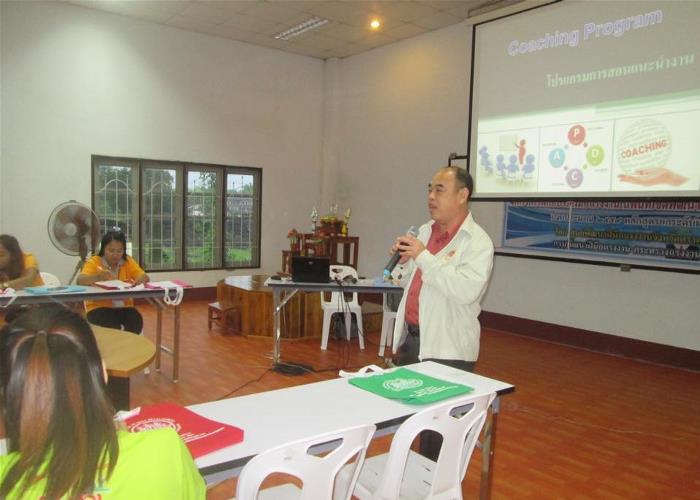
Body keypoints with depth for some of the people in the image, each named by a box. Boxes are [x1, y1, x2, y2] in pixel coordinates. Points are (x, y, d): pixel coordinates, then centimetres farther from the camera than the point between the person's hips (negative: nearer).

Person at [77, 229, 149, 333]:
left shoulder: (128, 261, 6)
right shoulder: (94, 262, -3)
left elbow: (145, 277, -4)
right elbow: (80, 280, -18)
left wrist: (140, 279, -28)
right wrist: (97, 277, -38)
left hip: (124, 306, 3)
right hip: (99, 307, -3)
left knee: (136, 321, -26)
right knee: (111, 326, -31)